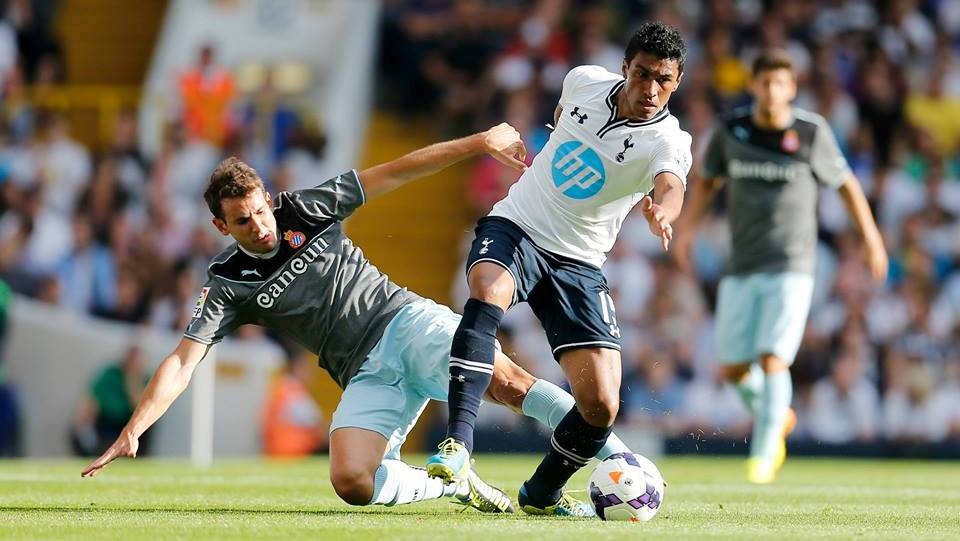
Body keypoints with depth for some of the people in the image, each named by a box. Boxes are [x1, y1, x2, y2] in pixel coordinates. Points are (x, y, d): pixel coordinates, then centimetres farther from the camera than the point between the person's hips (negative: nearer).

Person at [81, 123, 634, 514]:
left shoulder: (305, 209, 2)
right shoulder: (227, 284, 1)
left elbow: (399, 171, 6)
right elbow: (182, 362, -4)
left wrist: (482, 142, 3)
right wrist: (132, 433, -16)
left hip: (405, 321, -1)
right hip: (366, 375, 1)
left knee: (504, 380, -28)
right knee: (351, 483, -26)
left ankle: (619, 457, -28)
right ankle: (457, 486, -5)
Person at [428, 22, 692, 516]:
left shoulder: (668, 142, -15)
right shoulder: (584, 81, -4)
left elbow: (671, 188, -40)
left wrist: (660, 212, -61)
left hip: (578, 266, 0)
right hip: (513, 227, 0)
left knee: (601, 406, -9)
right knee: (487, 290, -36)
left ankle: (541, 494, 20)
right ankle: (458, 444, -41)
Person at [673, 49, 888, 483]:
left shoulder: (812, 132, -5)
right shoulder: (731, 131, 1)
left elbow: (846, 184, 8)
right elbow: (707, 181, 17)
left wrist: (872, 241, 9)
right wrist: (687, 226, 4)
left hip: (791, 268, -3)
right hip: (742, 268, 3)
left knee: (772, 361, -15)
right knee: (732, 369, 4)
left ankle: (765, 451, -2)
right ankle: (774, 414, 34)